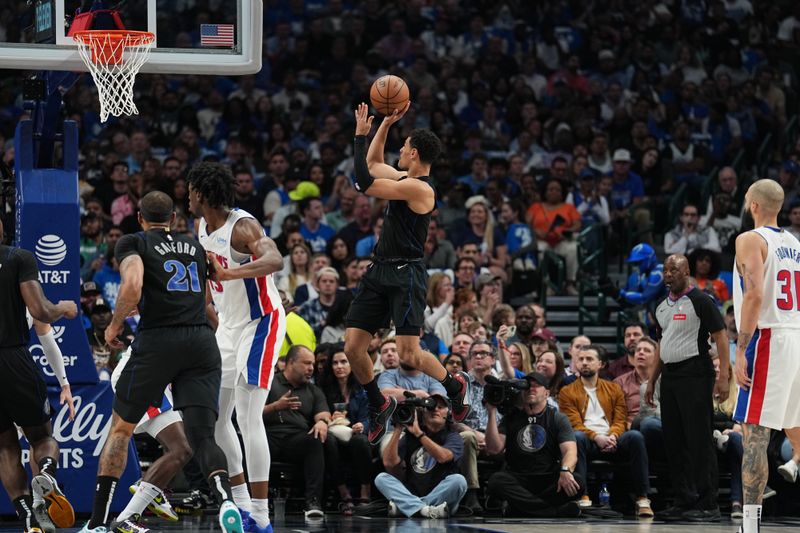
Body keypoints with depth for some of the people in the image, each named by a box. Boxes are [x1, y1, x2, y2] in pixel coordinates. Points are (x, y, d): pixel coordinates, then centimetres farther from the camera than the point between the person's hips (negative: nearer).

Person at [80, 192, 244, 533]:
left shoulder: (133, 243, 7)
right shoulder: (195, 247, 23)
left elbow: (132, 287, -12)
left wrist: (114, 325, 2)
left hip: (157, 339, -3)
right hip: (202, 343, 3)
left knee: (121, 429, 14)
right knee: (202, 436, -2)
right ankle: (226, 499, -32)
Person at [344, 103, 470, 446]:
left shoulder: (419, 188, -16)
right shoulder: (404, 179, 12)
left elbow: (364, 183, -19)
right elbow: (373, 165, 31)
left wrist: (361, 135, -12)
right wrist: (386, 124, 22)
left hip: (406, 275, -9)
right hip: (380, 272, 9)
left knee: (409, 354, -13)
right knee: (353, 347, 3)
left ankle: (455, 386, 15)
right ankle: (379, 406, 23)